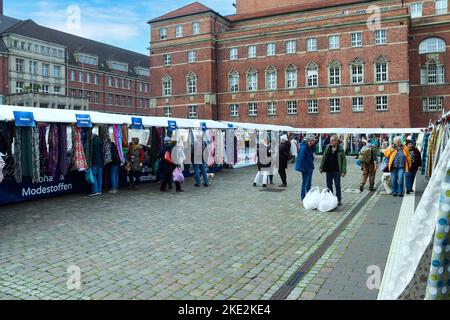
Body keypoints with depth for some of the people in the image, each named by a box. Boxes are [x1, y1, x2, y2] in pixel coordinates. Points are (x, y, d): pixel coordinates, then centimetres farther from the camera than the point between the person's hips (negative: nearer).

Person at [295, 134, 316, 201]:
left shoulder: (310, 147, 7)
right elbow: (301, 159, -24)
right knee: (305, 183, 0)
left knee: (309, 183, 18)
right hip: (305, 168, -10)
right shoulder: (303, 148, -21)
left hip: (310, 167, 10)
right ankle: (303, 198, 10)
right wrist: (303, 168, -24)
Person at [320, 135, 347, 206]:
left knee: (337, 185, 5)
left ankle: (338, 200, 15)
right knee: (329, 185, 11)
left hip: (336, 171, -4)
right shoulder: (327, 148, 3)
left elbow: (344, 160, -5)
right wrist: (321, 167, 7)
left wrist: (344, 171, -10)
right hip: (328, 170, 4)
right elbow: (323, 158, 9)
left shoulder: (340, 149, -7)